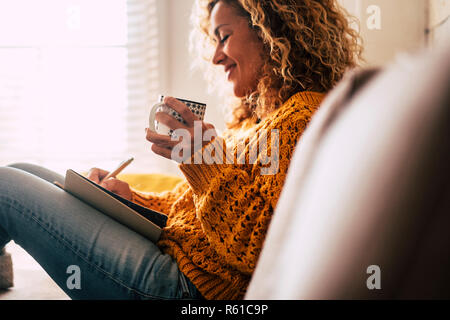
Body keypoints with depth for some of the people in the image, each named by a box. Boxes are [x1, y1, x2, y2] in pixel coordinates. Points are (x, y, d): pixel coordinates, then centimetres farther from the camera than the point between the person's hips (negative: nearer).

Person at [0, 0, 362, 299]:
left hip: (188, 282, -10)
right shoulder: (255, 118, 17)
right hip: (169, 245, 10)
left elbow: (256, 248, -24)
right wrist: (128, 196, 8)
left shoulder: (304, 115, -15)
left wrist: (206, 158, -27)